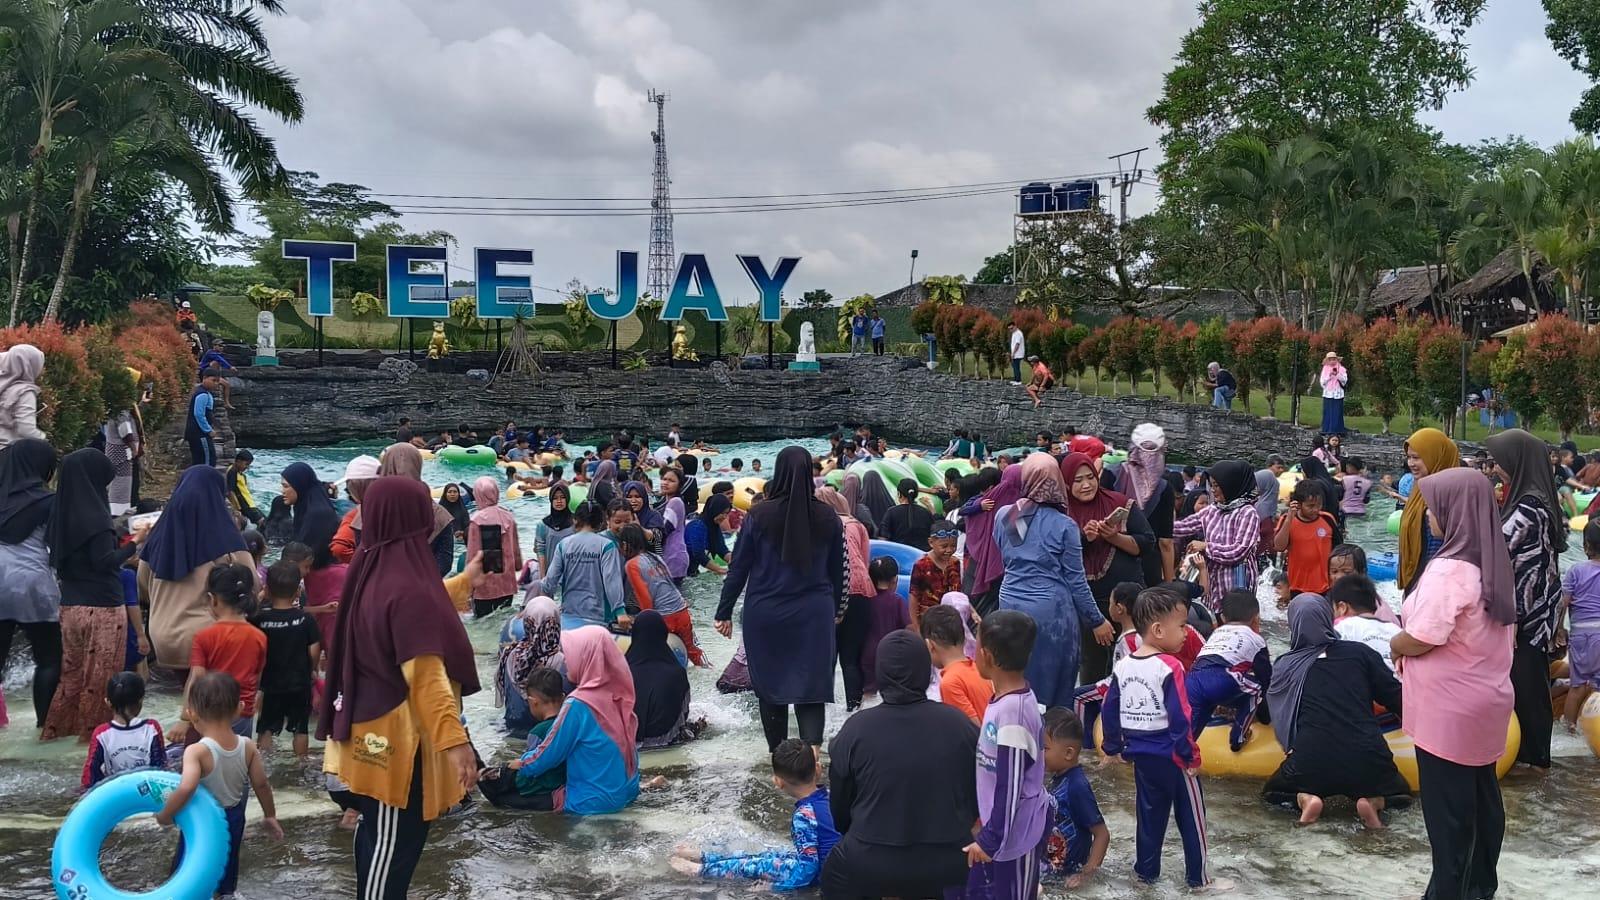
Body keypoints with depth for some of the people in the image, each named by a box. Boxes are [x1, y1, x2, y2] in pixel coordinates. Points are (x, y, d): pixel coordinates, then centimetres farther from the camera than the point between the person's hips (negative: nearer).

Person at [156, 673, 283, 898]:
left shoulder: (197, 751, -29)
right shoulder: (247, 746, -13)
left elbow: (186, 788, -43)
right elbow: (262, 784, -3)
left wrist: (165, 816, -27)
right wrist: (270, 815, 12)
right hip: (233, 818, 4)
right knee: (228, 861, 26)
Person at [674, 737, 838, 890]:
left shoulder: (804, 816, -28)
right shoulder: (827, 795, -4)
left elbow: (809, 865, -28)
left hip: (815, 872, -8)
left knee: (756, 867, 0)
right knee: (766, 856, 15)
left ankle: (701, 869, 15)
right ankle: (702, 857, 25)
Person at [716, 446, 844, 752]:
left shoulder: (759, 515, -8)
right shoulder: (828, 517, -2)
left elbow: (739, 567, -3)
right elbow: (837, 571, 8)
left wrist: (725, 612, 5)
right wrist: (835, 609, 22)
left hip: (765, 614, -1)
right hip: (814, 614, 1)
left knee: (770, 683, 13)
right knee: (810, 683, 1)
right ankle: (812, 746, -19)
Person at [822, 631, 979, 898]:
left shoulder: (855, 729, -13)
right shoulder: (960, 724, -10)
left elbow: (840, 807, 0)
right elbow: (978, 798, 2)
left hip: (871, 866, -1)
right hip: (949, 864, 2)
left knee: (834, 874, 29)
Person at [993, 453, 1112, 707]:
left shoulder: (1003, 516, 3)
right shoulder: (1064, 525, -8)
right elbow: (1076, 581, -3)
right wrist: (1097, 621, 7)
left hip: (1011, 607, 4)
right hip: (1051, 611, -4)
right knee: (1053, 689, 6)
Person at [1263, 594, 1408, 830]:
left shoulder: (1284, 666, 9)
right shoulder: (1359, 652, 6)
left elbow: (1267, 712, 21)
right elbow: (1396, 698, 5)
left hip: (1312, 762, 0)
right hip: (1368, 760, 0)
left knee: (1273, 791, 29)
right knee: (1398, 792, 32)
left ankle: (1305, 798, -3)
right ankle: (1373, 801, -1)